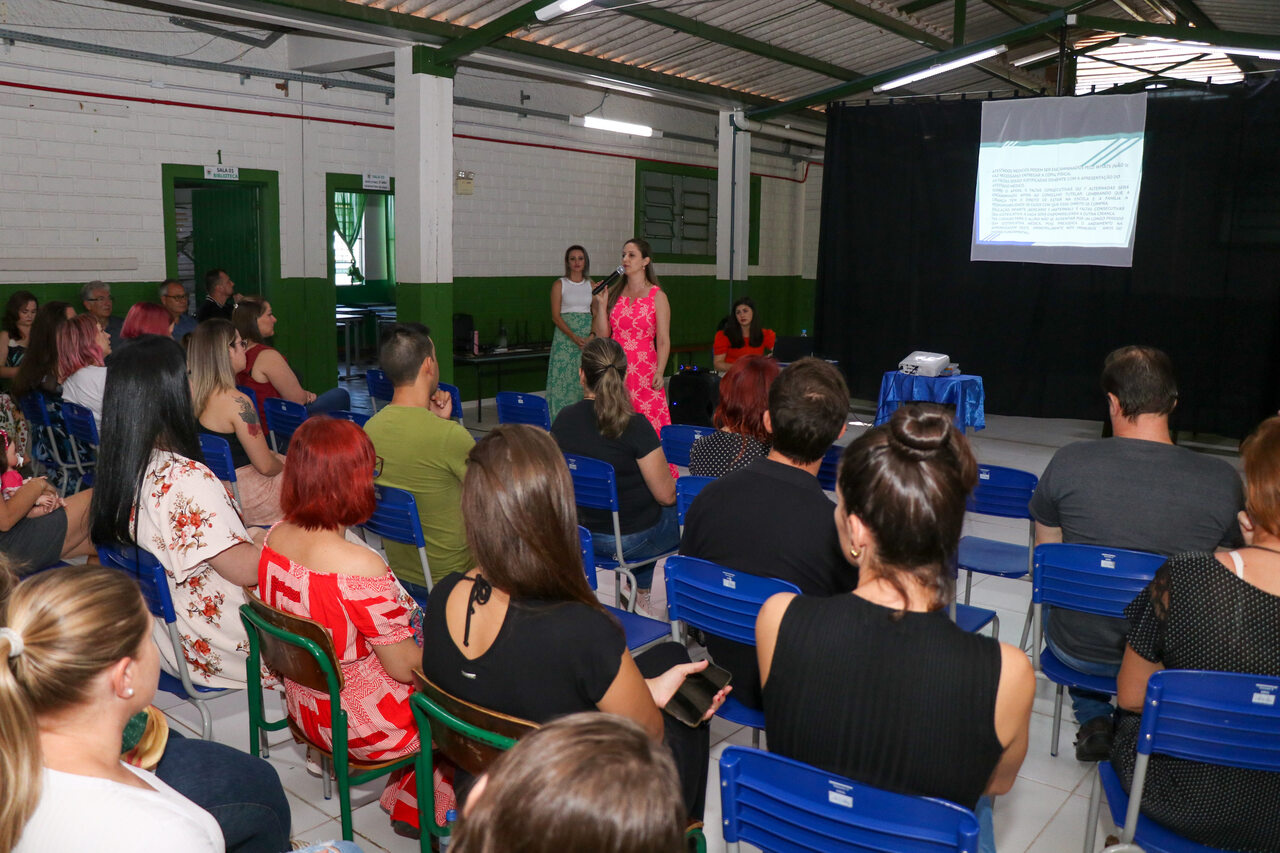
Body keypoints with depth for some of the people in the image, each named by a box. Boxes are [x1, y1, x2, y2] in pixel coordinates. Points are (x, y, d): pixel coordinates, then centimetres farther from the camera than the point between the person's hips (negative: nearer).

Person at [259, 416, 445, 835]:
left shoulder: (275, 537, -9)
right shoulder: (362, 568, -34)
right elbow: (404, 667, -24)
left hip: (306, 707, 8)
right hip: (364, 726, -8)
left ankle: (407, 798, 28)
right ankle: (410, 805, 26)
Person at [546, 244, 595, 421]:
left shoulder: (592, 285, 11)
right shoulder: (559, 284, 3)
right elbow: (555, 316, -4)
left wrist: (592, 337, -9)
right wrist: (574, 337, -15)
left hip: (589, 338, 3)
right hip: (565, 337, -2)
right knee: (563, 378, -6)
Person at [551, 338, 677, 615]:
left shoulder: (563, 421, -9)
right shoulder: (634, 426, -24)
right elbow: (666, 495, -18)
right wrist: (678, 487, 5)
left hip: (582, 532, 5)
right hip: (631, 539, -5)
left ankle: (639, 592, 43)